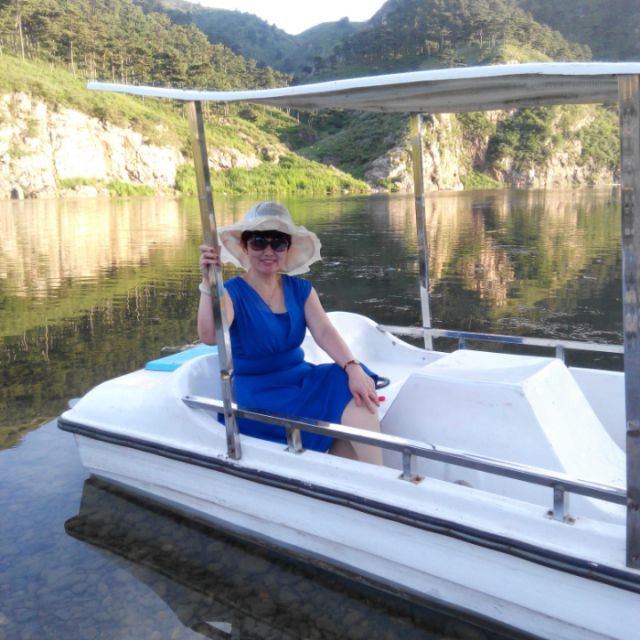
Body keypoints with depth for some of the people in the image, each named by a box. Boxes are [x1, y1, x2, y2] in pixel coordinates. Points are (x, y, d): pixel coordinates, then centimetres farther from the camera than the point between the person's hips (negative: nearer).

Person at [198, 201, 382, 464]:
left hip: (299, 379, 5)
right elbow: (210, 336, -27)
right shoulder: (232, 292, -8)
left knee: (356, 392, -23)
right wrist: (209, 283, -41)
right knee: (340, 413, -26)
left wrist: (354, 368, -26)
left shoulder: (300, 289, 6)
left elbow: (325, 333, -9)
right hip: (255, 394, -5)